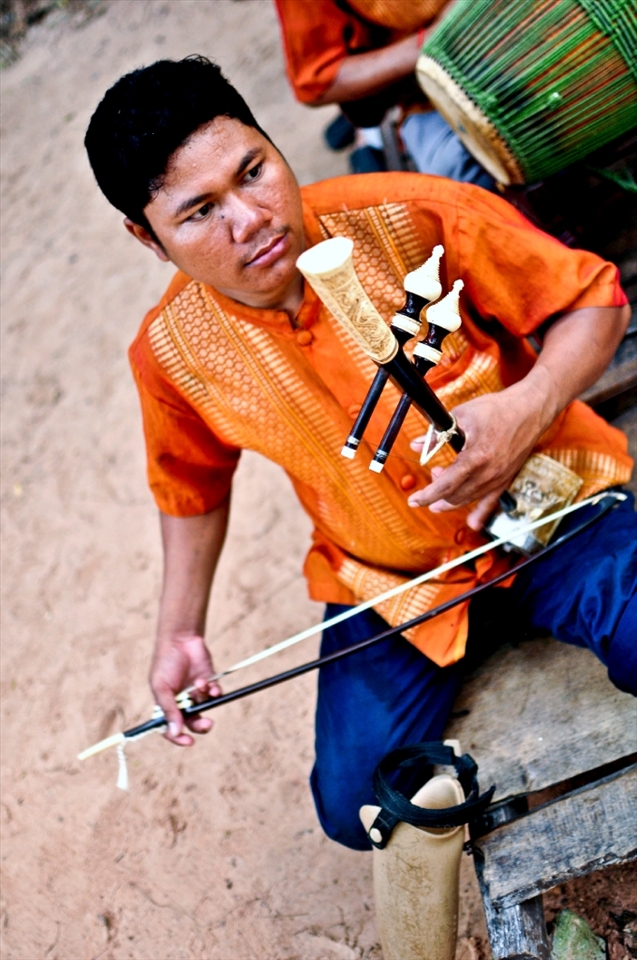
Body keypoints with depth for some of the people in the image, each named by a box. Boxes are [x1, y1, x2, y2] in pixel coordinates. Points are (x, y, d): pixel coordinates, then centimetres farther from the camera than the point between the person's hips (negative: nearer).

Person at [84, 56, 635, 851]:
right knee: (357, 804, -6)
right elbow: (192, 487, 10)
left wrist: (530, 406, -30)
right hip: (388, 578, 3)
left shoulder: (414, 220, -21)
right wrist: (179, 632, 6)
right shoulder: (171, 351, -11)